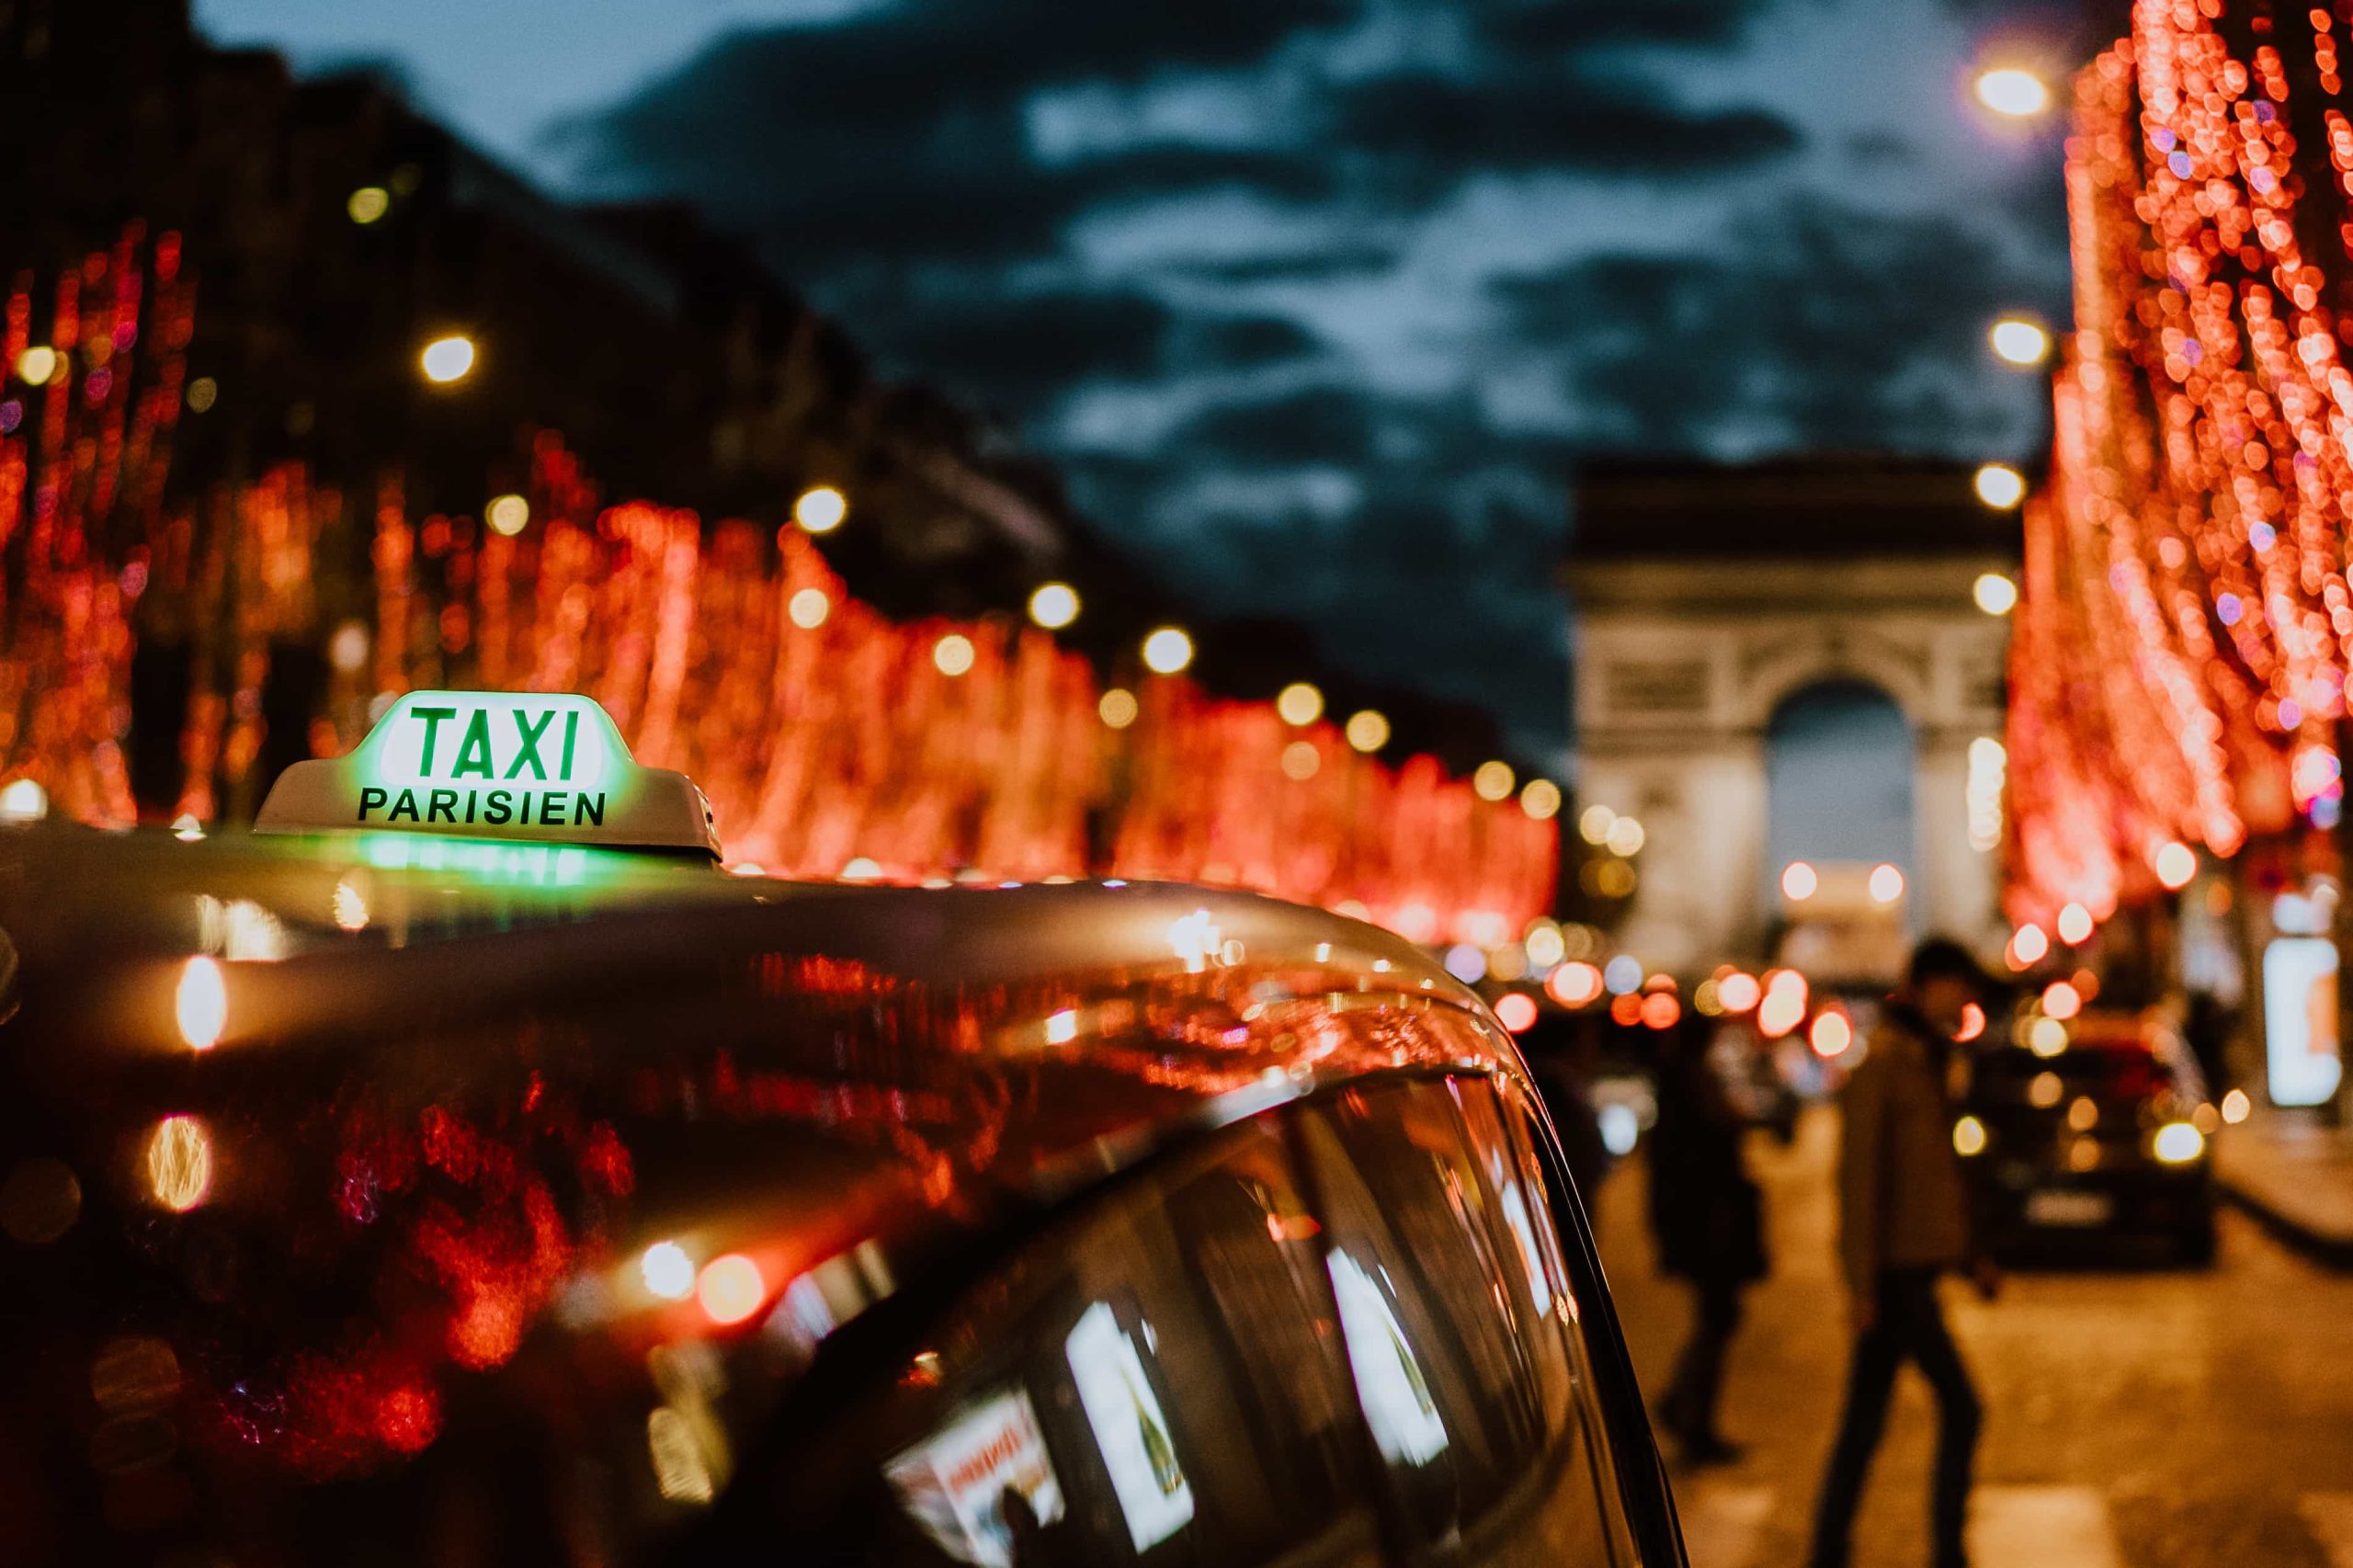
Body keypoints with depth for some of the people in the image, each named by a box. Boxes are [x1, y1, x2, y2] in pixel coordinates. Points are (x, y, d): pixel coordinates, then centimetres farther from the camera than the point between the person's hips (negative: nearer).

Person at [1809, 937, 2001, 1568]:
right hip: (1895, 1272, -9)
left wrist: (1970, 1257, 23)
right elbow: (1860, 1175, -18)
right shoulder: (1882, 1065, -12)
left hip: (1910, 1269, 9)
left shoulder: (1924, 1064, 17)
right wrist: (1862, 1279, -21)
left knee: (1866, 1420, 9)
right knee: (1959, 1408, -7)